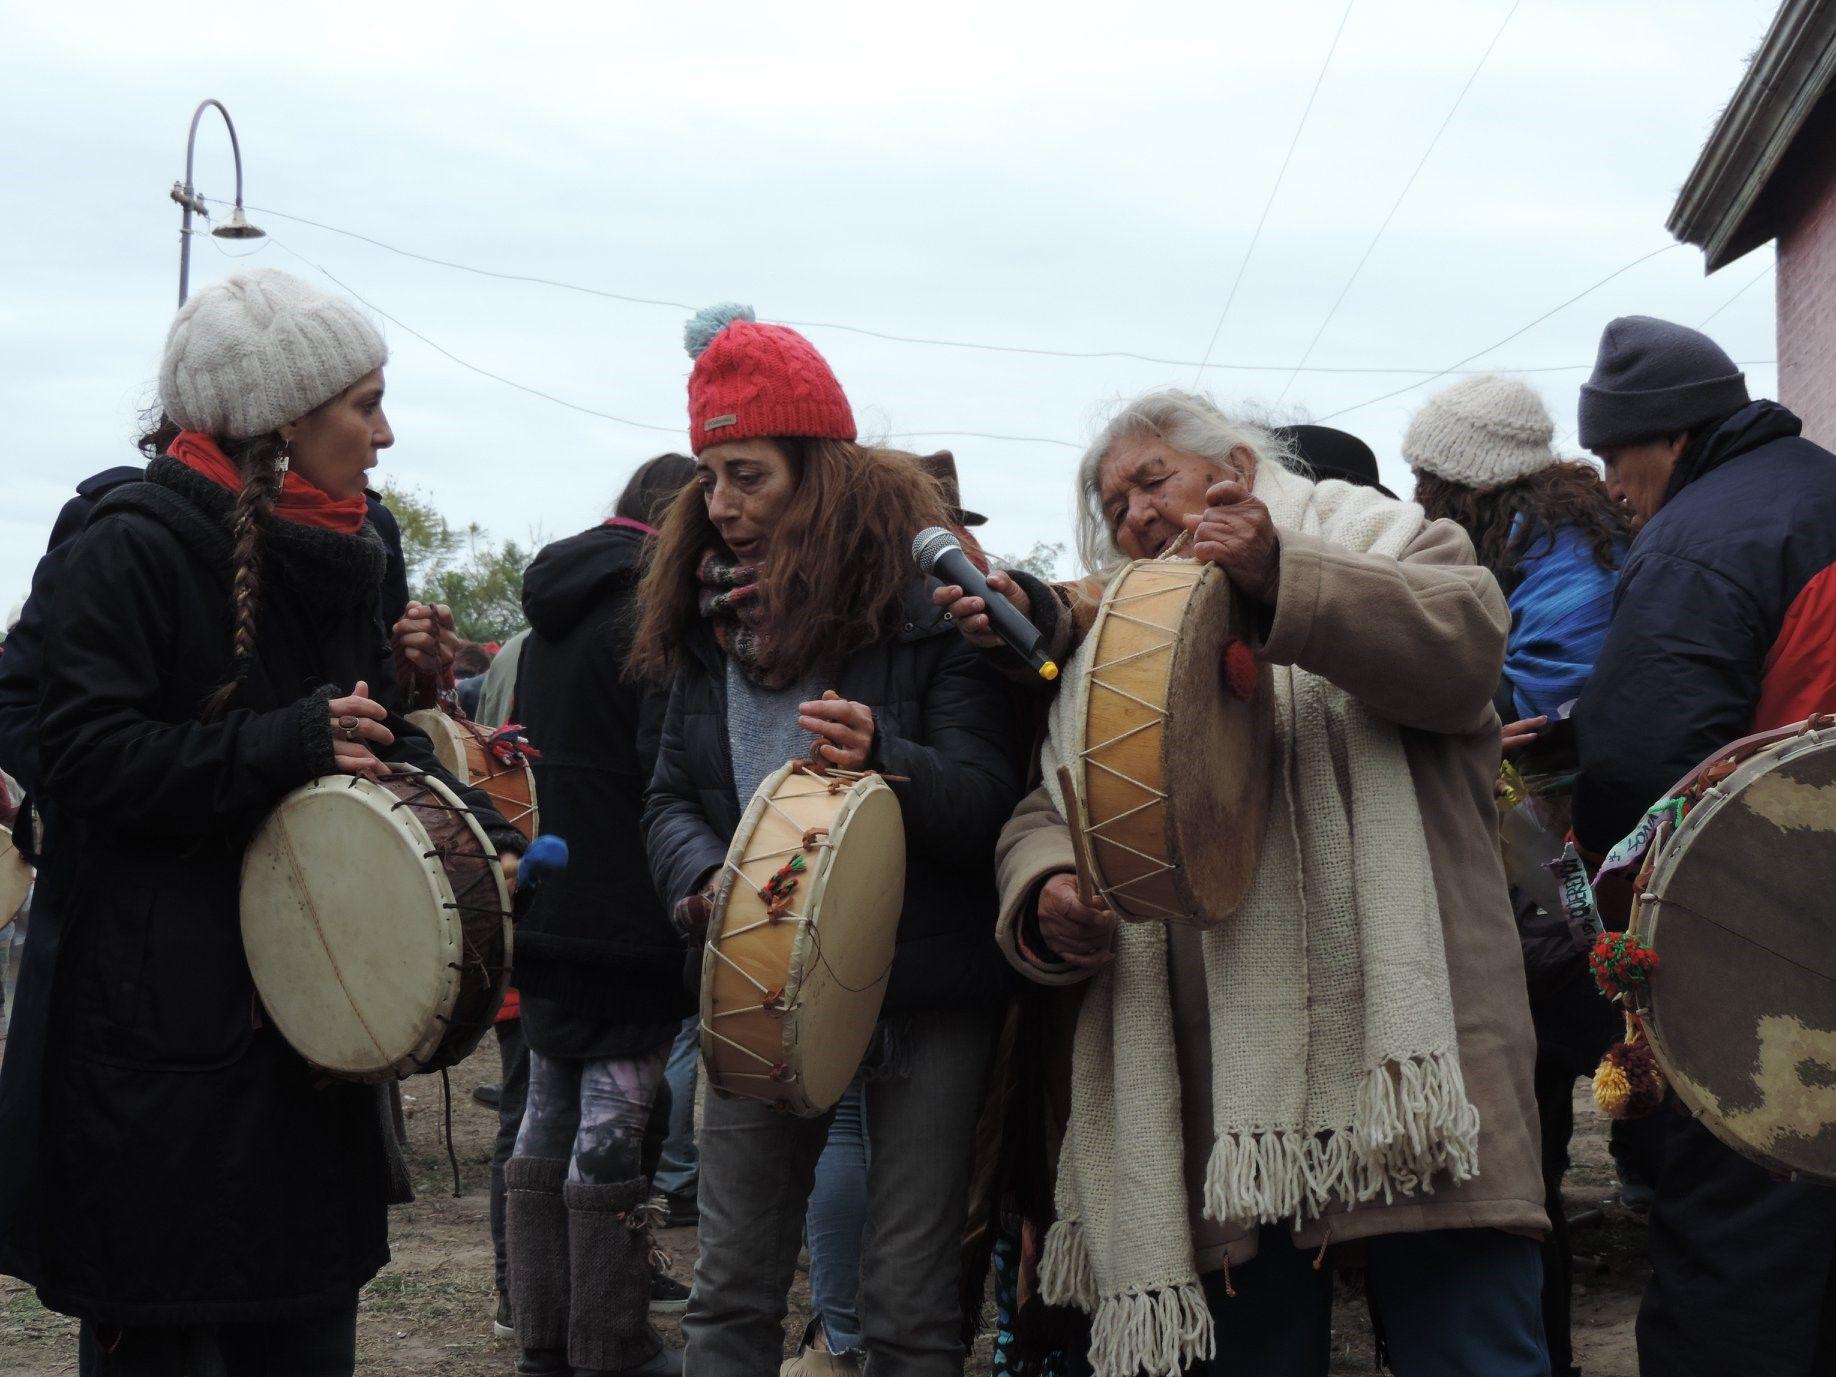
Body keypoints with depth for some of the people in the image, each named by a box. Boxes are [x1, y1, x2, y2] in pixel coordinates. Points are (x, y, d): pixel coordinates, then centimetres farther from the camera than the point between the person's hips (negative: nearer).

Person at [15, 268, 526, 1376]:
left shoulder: (336, 558, 11)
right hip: (163, 1024, -8)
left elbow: (377, 736, 18)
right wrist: (286, 747, -24)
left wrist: (476, 825, 1)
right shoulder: (138, 546, -13)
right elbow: (88, 757, -19)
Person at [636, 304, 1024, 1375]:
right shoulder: (713, 617, 10)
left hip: (921, 993, -5)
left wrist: (883, 756, -33)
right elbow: (672, 796, 12)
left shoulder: (927, 603, -7)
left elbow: (991, 802, -13)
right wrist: (703, 879, -10)